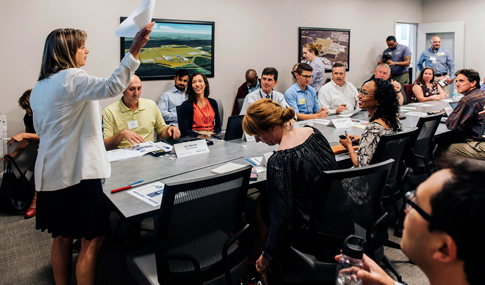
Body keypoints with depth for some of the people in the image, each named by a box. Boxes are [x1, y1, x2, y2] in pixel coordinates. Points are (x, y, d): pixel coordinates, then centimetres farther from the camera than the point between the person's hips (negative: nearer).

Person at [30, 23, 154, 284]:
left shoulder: (38, 88, 14)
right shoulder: (72, 78, -13)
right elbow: (112, 86, -30)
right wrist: (134, 50, -32)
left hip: (51, 172, 9)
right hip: (78, 171, -9)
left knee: (61, 238, 18)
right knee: (92, 240, 0)